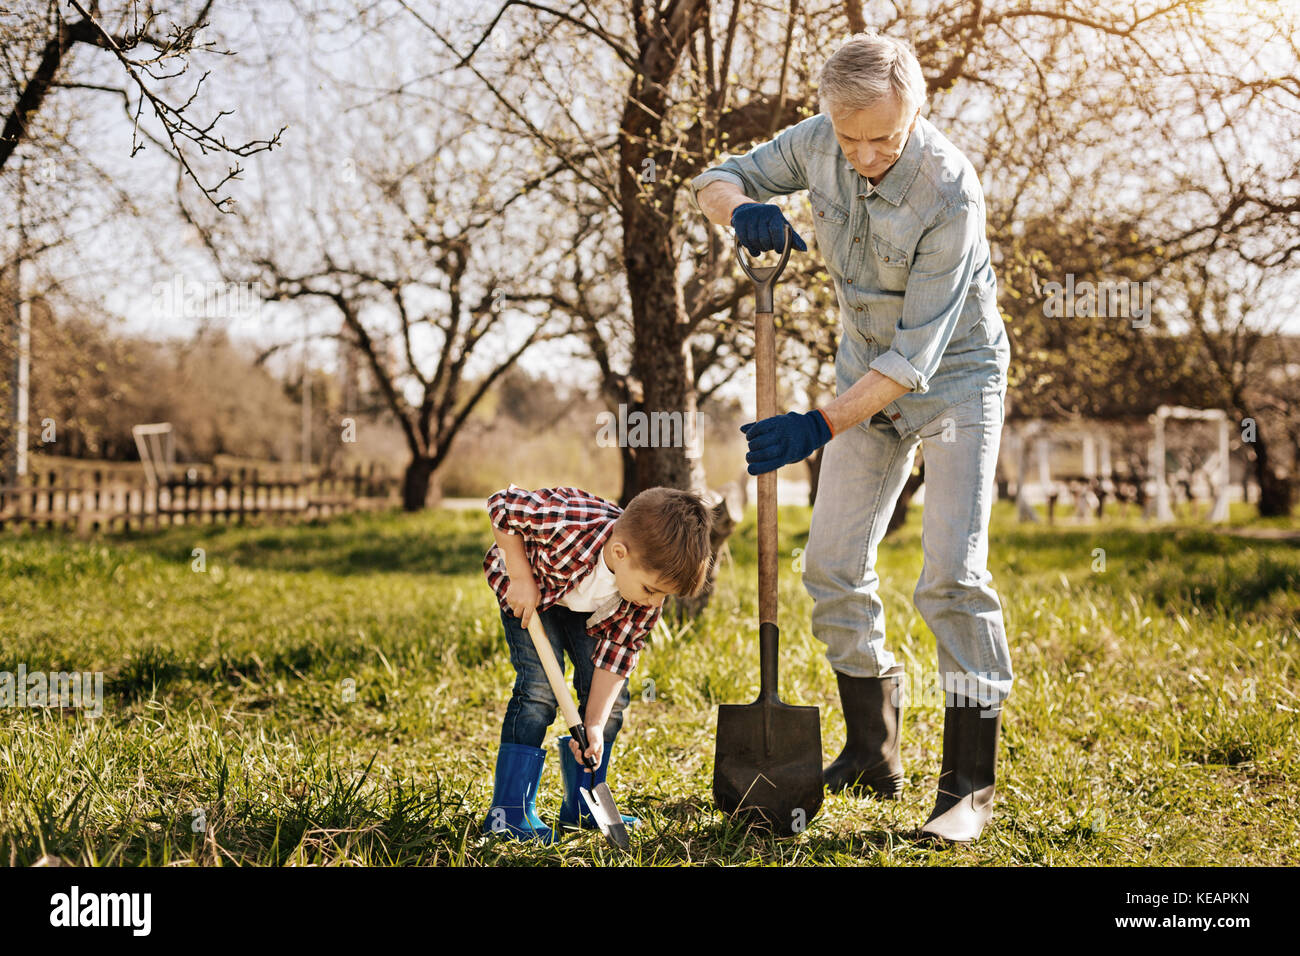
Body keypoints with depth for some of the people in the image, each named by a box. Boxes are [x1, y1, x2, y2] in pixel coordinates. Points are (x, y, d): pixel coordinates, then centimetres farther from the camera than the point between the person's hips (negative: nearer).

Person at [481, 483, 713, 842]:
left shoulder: (652, 577, -28)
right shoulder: (565, 524, -46)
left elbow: (616, 652, -18)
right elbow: (502, 505, -28)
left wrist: (594, 724, -22)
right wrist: (521, 578, -28)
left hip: (590, 610, 5)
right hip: (530, 588, -4)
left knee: (611, 695, -3)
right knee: (539, 687, -18)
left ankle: (582, 807, 11)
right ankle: (509, 812, -12)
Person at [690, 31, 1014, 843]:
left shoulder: (950, 190, -30)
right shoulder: (819, 144, -13)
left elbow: (919, 351, -30)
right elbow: (714, 182, -1)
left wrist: (822, 425, -36)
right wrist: (742, 207, -26)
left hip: (956, 375, -6)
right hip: (870, 372, 6)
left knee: (953, 575, -15)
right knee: (833, 565, 5)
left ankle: (970, 786, -6)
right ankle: (873, 758, 19)